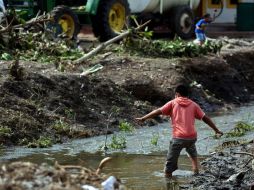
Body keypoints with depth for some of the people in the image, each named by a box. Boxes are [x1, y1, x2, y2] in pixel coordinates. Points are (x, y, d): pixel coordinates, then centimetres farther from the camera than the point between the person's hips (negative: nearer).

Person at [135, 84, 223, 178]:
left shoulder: (173, 103, 8)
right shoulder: (193, 105, 13)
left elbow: (158, 111, 2)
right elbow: (205, 118, 13)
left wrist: (143, 118, 6)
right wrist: (216, 130, 22)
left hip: (178, 137, -4)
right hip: (192, 137, 4)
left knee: (170, 164, 1)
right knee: (192, 151, 37)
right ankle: (196, 170, 26)